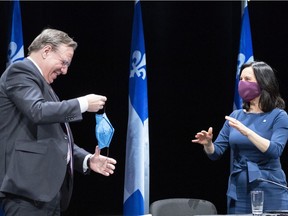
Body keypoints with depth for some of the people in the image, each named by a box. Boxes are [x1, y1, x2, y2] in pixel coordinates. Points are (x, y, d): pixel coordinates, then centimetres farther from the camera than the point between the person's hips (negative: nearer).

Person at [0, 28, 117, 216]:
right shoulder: (20, 71, -3)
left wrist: (87, 160, 10)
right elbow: (37, 111, -21)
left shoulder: (43, 84, 26)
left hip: (49, 188, 10)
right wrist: (82, 104, -12)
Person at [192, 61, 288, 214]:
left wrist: (246, 131, -28)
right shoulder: (236, 116, 9)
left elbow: (275, 150, -20)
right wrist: (208, 144, -15)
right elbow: (216, 152, 7)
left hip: (269, 191, -4)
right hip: (238, 191, 4)